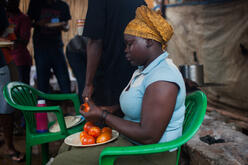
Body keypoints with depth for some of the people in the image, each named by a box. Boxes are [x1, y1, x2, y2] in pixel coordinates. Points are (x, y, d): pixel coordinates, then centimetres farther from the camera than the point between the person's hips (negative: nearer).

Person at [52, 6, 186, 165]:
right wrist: (113, 109, 3)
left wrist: (103, 116, -20)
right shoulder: (143, 70, 10)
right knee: (68, 147, 12)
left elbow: (149, 137, -28)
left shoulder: (162, 80, -24)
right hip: (128, 141, 10)